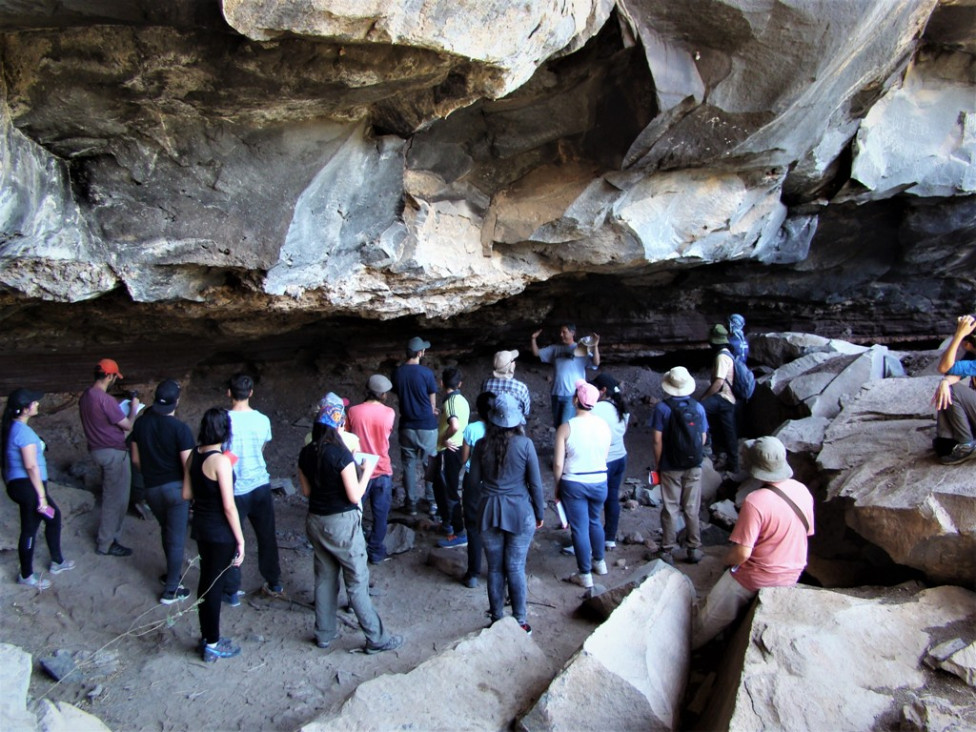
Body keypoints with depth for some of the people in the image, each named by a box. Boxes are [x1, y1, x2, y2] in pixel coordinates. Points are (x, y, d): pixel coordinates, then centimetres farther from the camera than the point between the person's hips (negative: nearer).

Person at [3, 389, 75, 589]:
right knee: (29, 530, 4)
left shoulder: (12, 427, 8)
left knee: (54, 516, 22)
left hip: (17, 483, 10)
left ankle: (57, 562, 33)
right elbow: (31, 466, -24)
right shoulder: (24, 431, -22)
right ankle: (26, 576, 21)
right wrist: (41, 495, -20)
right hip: (27, 486, -10)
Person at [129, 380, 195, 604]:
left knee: (166, 531, 26)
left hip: (151, 488, 5)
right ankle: (171, 589, 14)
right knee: (176, 538, 7)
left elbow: (136, 460, 7)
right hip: (175, 488, -5)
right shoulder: (180, 428, -19)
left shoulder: (141, 423, -2)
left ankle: (172, 573, 41)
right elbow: (188, 467, -18)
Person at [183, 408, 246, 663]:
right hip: (221, 532, -8)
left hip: (200, 527, 8)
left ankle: (207, 636, 34)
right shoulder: (220, 461, -23)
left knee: (206, 581, 19)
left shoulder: (194, 455, 0)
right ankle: (212, 645, 19)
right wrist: (240, 540, -13)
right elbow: (229, 507, -21)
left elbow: (186, 494, 9)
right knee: (216, 585, 5)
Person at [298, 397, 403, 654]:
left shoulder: (306, 453, 0)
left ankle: (324, 633, 30)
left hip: (315, 521, 7)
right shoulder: (341, 454, -21)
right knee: (357, 581, 2)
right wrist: (366, 472, -4)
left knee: (325, 577, 18)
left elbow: (306, 490, 10)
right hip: (341, 524, -7)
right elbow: (354, 496, -17)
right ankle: (376, 638, 10)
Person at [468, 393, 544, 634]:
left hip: (490, 512, 2)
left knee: (495, 568, 12)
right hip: (519, 512, -1)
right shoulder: (525, 444, -10)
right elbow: (535, 483, -6)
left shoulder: (482, 445, -6)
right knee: (516, 569, 7)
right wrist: (539, 514, 6)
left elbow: (474, 480, 3)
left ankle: (497, 620, 22)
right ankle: (520, 622, 15)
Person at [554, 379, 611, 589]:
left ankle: (585, 575, 16)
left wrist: (557, 486, 2)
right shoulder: (604, 426, -3)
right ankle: (599, 562, 40)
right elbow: (604, 457, 6)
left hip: (574, 484, -4)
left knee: (580, 528, 7)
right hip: (599, 482, 4)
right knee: (594, 521, 25)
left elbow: (558, 464, -12)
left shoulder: (566, 428, -15)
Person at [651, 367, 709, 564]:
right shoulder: (698, 407, -3)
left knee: (670, 509, 7)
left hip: (670, 467, -2)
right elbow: (703, 438, 2)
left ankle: (667, 551, 13)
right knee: (692, 509, 12)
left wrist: (657, 464, -1)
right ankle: (694, 549, 19)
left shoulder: (662, 408, -12)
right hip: (694, 467, 2)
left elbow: (657, 440, -12)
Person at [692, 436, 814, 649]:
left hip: (757, 579, -7)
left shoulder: (756, 502, -32)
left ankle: (690, 645, 32)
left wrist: (727, 559, -7)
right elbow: (807, 532, 6)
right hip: (792, 576, 7)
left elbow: (743, 553, -30)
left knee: (712, 614, 14)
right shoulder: (803, 491, -9)